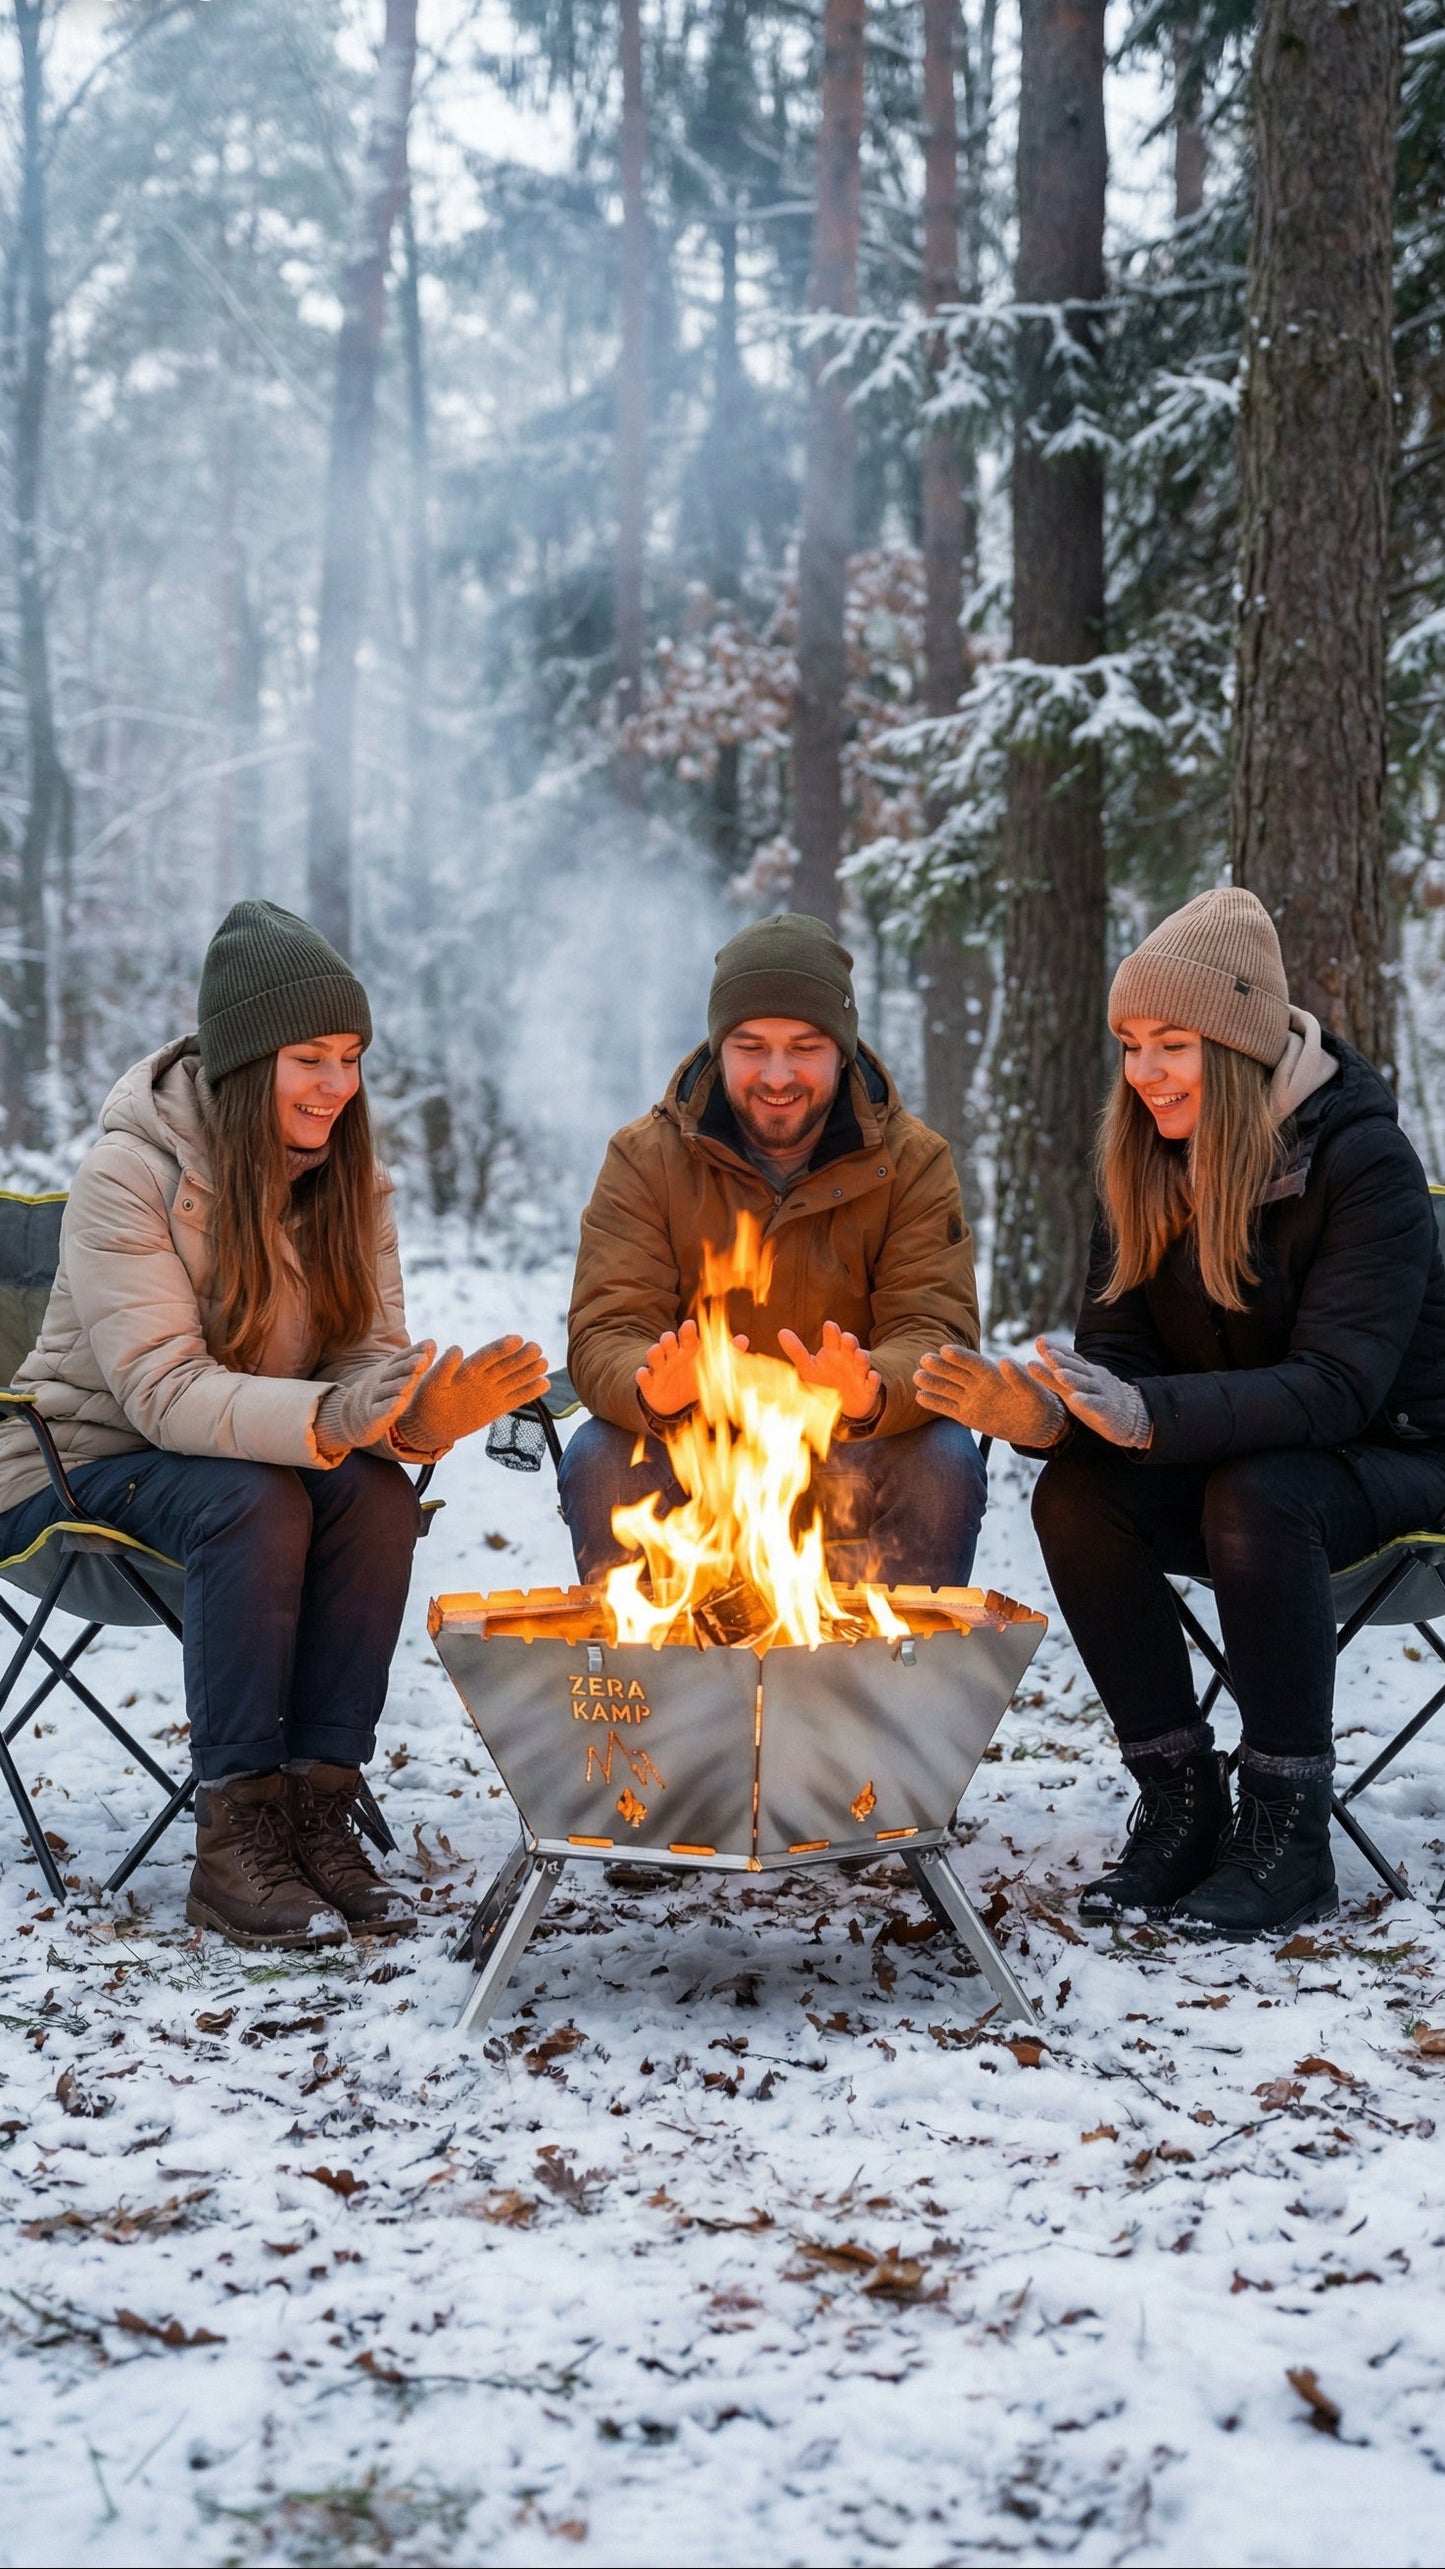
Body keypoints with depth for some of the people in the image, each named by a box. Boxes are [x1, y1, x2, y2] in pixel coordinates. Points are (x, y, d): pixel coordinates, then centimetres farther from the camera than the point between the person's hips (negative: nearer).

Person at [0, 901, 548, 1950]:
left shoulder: (348, 1180, -1)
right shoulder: (129, 1175, -20)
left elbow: (370, 1354, -9)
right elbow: (163, 1392, -28)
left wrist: (426, 1409, -34)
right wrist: (329, 1418, -45)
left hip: (251, 1460, 5)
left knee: (378, 1491, -25)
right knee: (252, 1501, -34)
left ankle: (317, 1811, -21)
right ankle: (234, 1836, -28)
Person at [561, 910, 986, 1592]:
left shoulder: (912, 1161, -2)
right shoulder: (644, 1157, -4)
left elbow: (938, 1329, -13)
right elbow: (604, 1333, -12)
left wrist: (870, 1394, -38)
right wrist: (651, 1389, -39)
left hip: (850, 1467, 0)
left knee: (945, 1457, -28)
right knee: (597, 1459, -29)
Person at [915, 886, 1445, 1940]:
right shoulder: (1148, 1163, -3)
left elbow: (1338, 1385, -30)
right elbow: (1118, 1350, -6)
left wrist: (1149, 1416, -44)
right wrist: (1045, 1413, -31)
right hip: (1226, 1454, 5)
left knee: (1254, 1498, -36)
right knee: (1074, 1496, -23)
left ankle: (1290, 1831, -22)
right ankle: (1180, 1805, -11)